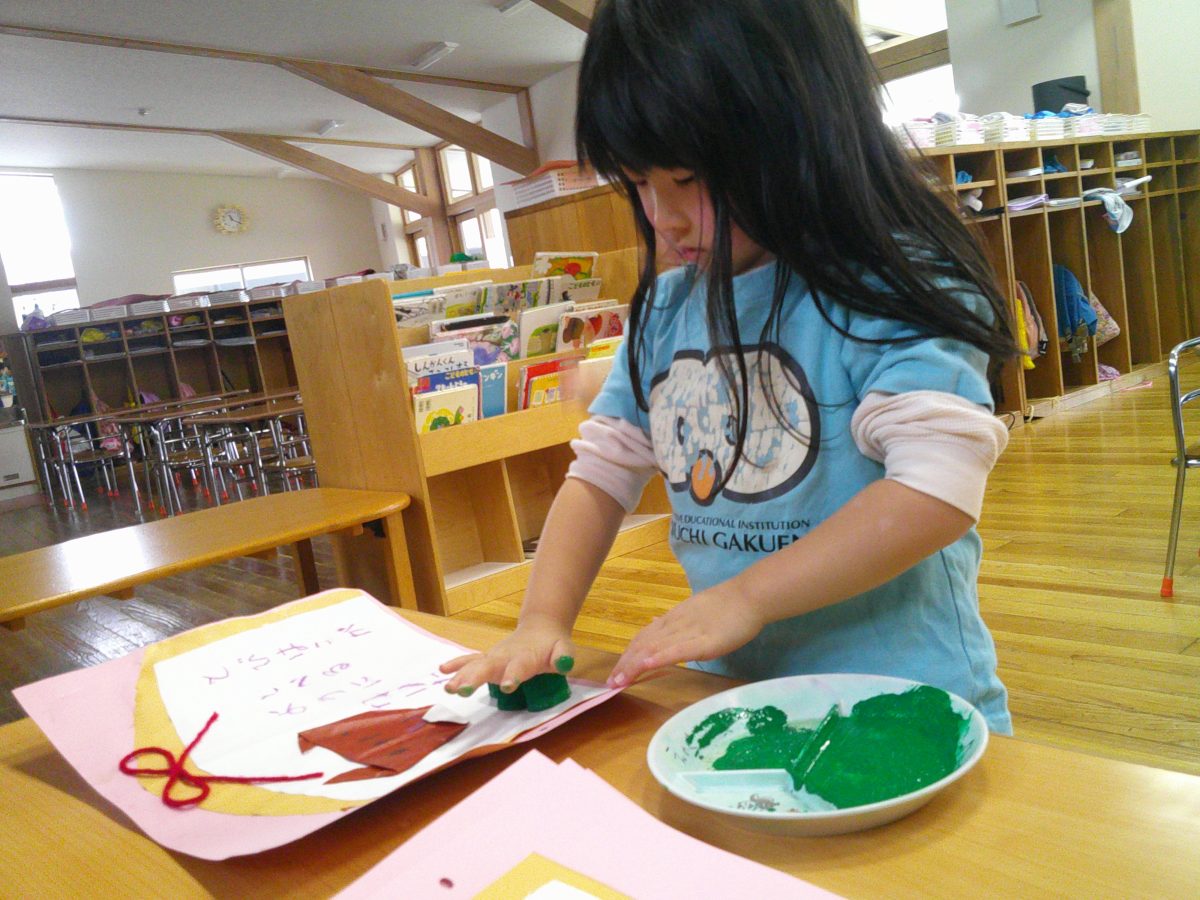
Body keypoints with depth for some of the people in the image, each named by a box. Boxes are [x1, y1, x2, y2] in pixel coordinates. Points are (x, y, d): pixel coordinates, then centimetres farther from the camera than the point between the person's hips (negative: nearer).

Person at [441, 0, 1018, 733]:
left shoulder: (893, 287, -10)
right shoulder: (666, 309, 8)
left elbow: (939, 487, -20)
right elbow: (600, 474, 11)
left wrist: (747, 597, -18)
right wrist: (541, 623, -1)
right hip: (726, 693, 6)